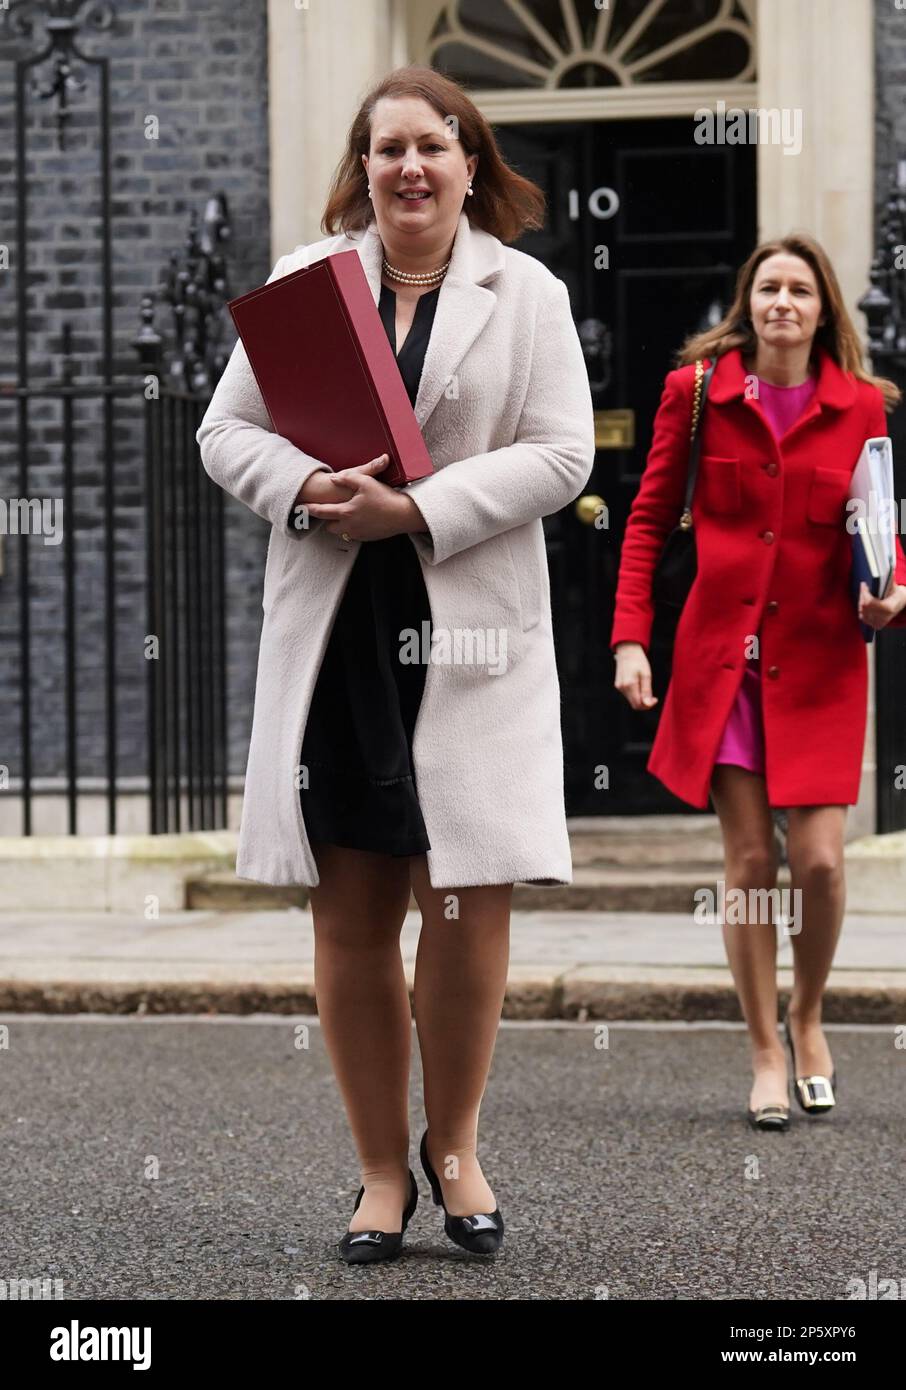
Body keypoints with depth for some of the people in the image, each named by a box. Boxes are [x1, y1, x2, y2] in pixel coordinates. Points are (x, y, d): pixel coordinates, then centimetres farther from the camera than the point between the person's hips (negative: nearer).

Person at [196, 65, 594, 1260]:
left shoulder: (526, 292, 5)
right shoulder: (301, 278, 10)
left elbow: (561, 454, -3)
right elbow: (228, 430, 8)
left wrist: (417, 510, -14)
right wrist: (308, 488, -13)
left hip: (472, 633, -1)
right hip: (331, 634, 2)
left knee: (467, 903, -4)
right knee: (350, 914, 4)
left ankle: (454, 1143, 19)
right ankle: (382, 1169, 17)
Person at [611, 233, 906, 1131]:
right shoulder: (695, 391, 1)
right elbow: (649, 518, 6)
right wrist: (630, 637, -2)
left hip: (820, 658, 0)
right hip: (721, 652, 0)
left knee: (819, 858, -6)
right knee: (748, 860, 0)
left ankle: (808, 1021, 22)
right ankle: (766, 1054, 14)